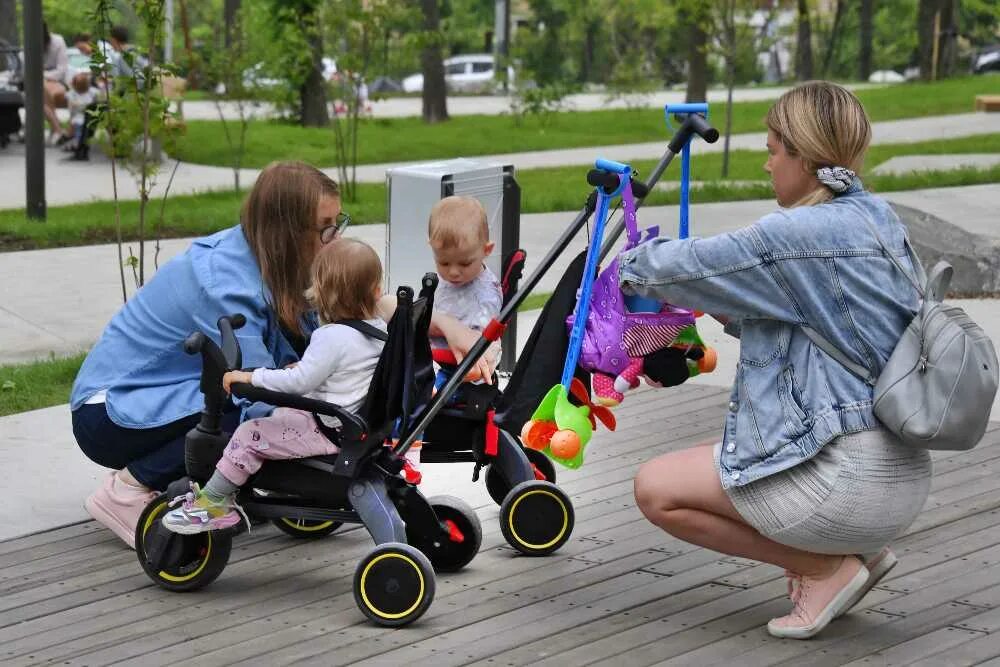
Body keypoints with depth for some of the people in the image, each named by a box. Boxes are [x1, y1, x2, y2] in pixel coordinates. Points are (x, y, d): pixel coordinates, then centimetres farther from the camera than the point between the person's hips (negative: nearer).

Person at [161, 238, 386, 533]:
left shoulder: (333, 337, -25)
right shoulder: (379, 329, 2)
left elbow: (299, 381, -28)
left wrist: (250, 377, -20)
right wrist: (303, 366, 25)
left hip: (328, 433, -10)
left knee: (250, 435, -7)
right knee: (281, 413, 29)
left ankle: (213, 502, 1)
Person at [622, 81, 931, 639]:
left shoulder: (800, 234, -18)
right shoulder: (878, 221, 9)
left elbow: (684, 267, -10)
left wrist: (633, 267, 11)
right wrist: (721, 312, 15)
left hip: (847, 481, -9)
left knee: (656, 489, 3)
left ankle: (825, 568, 1)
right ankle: (854, 552, 15)